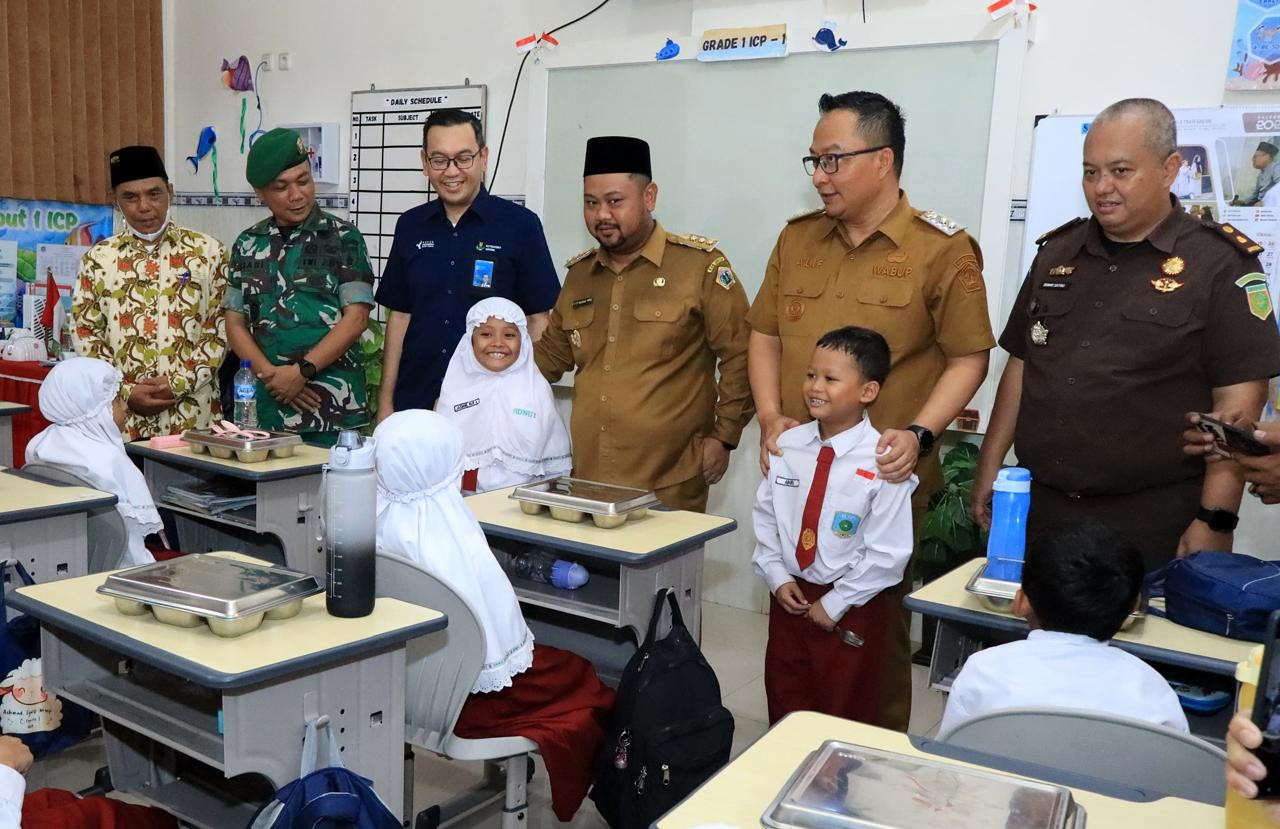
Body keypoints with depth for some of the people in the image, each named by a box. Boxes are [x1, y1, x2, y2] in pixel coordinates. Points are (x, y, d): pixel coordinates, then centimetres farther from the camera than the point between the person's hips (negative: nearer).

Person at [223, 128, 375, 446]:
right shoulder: (248, 244, 12)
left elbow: (356, 318, -6)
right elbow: (235, 323, 10)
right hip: (266, 405, 3)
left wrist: (301, 371, -13)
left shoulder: (343, 238, 1)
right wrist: (270, 375, -6)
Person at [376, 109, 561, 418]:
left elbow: (538, 319, -4)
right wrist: (386, 402, 6)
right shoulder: (410, 225, 6)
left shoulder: (521, 225, -7)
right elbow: (400, 315, 9)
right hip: (414, 402, 4)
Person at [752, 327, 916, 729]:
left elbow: (887, 553, -18)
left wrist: (834, 604, -14)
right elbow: (765, 518, 5)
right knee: (785, 707, 21)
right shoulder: (787, 445, -5)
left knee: (844, 718, 14)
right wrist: (777, 577, -5)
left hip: (850, 608, -4)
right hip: (789, 595, 5)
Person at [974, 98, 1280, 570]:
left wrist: (1215, 519, -14)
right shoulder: (1056, 252, 10)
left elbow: (1238, 399, -10)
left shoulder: (1219, 263, -6)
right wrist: (989, 469, 10)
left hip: (1154, 524, -4)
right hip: (1042, 511, 5)